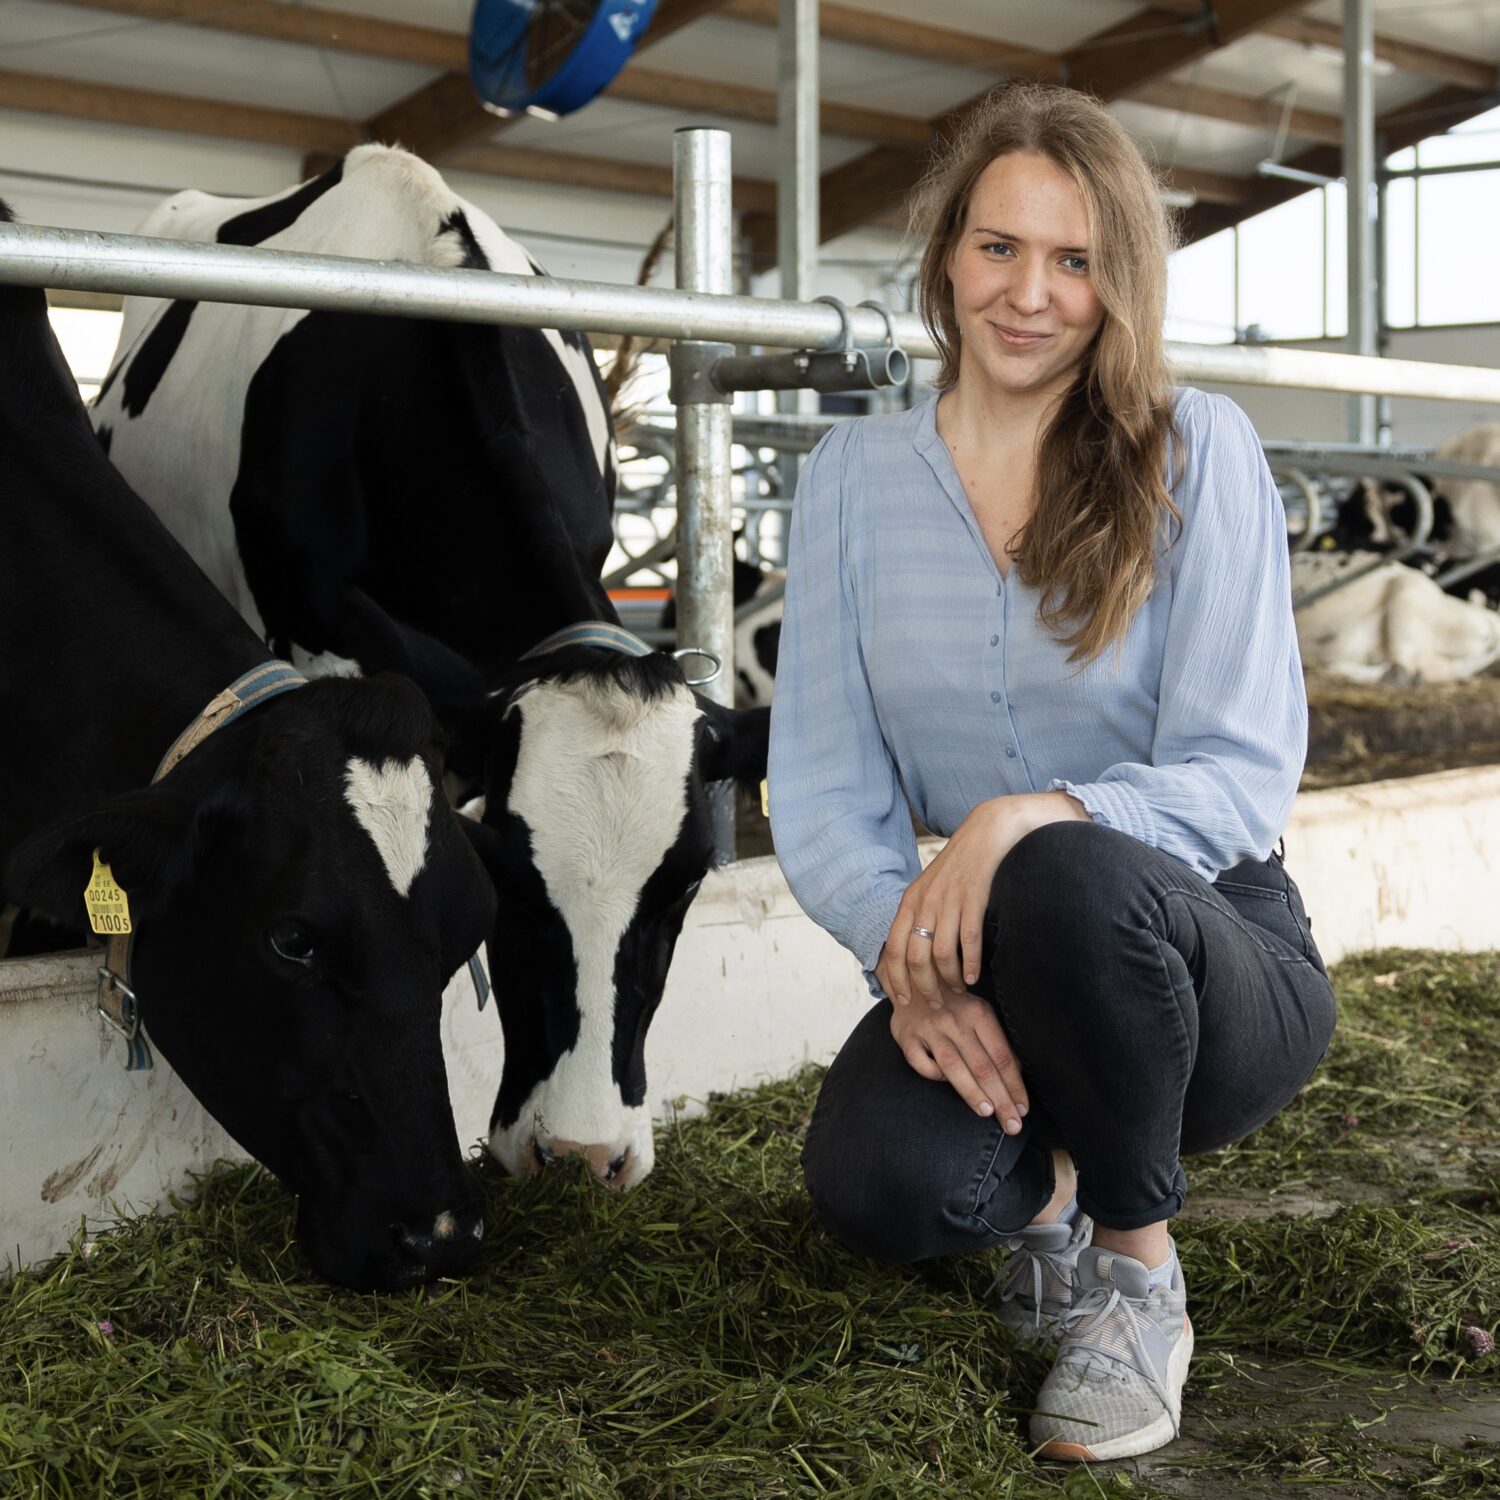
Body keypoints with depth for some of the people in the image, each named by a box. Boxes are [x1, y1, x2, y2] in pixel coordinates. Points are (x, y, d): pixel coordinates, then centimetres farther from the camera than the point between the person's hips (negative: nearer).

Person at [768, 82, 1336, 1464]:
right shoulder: (856, 477, 2)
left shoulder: (1197, 453, -7)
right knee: (877, 1187, -31)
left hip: (1216, 954, -2)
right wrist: (907, 950, -22)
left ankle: (1142, 1280, -11)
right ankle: (1050, 1178, 9)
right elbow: (821, 792, -1)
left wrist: (1036, 815, -32)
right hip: (986, 978, 2)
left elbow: (1244, 778, -14)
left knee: (1068, 879, -38)